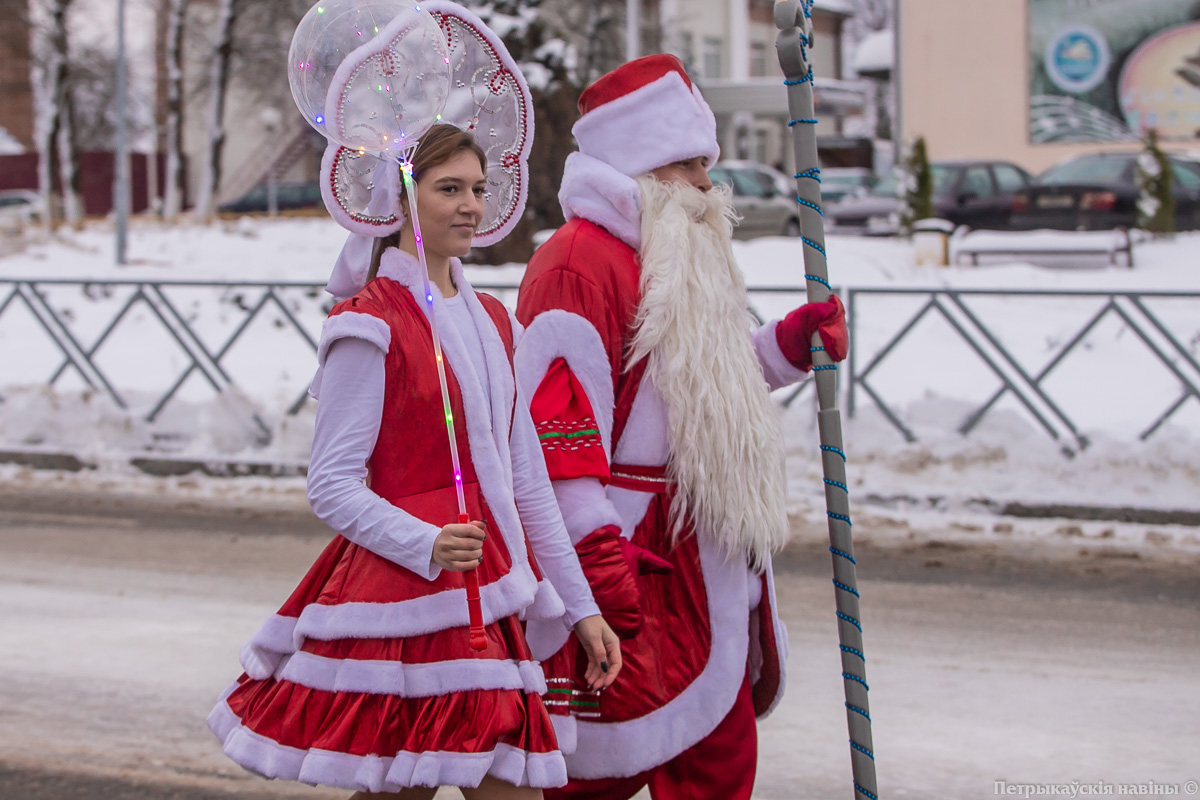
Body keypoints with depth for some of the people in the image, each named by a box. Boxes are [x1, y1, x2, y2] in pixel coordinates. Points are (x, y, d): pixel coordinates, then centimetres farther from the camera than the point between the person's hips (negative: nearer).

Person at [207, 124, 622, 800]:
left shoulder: (492, 321, 15)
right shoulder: (371, 326, -8)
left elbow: (525, 478, 18)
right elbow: (332, 486, -12)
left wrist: (581, 607, 16)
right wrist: (427, 546, -26)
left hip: (486, 602, 8)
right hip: (407, 589, -8)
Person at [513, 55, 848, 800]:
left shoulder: (680, 258, 17)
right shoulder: (580, 262, -17)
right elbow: (559, 424, -23)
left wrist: (786, 345, 11)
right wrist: (599, 558, -26)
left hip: (706, 568, 10)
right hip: (632, 564, -10)